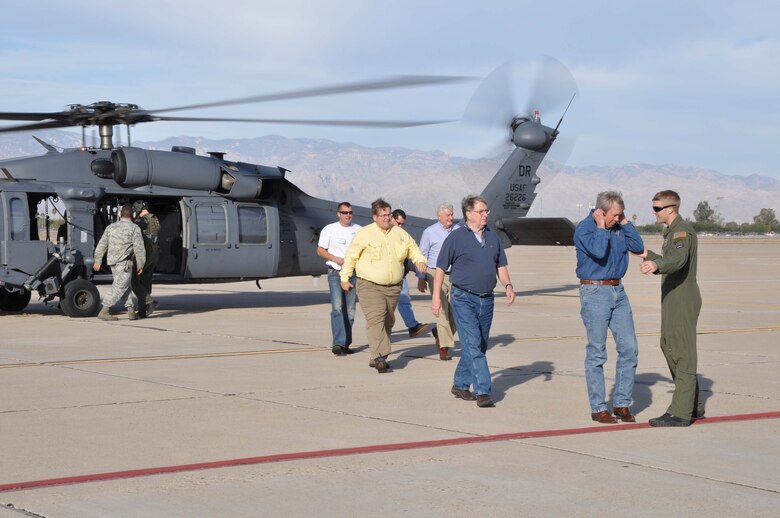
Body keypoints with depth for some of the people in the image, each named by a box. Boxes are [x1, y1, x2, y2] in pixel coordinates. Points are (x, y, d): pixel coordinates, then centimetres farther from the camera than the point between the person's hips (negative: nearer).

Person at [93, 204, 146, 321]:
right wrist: (140, 264, -3)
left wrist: (98, 261, 21)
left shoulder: (111, 227, 12)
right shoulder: (134, 228, -6)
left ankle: (130, 310, 12)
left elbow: (102, 245, 15)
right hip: (124, 262, -7)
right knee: (119, 287, -7)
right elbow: (139, 248, -10)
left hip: (112, 261, 7)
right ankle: (103, 311, -13)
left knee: (125, 286, 16)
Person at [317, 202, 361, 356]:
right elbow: (320, 250, 3)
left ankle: (346, 344, 14)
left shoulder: (359, 230, 8)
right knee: (337, 307, -16)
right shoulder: (329, 229, 1)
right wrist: (337, 259, -12)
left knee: (350, 311, 5)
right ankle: (338, 343, -22)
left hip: (353, 273, 3)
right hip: (335, 273, -3)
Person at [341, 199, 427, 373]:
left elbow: (413, 249, 18)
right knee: (375, 319, -20)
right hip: (369, 285, -5)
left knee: (388, 321, 9)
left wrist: (419, 261, -3)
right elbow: (351, 256, 0)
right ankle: (379, 356, -29)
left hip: (393, 287, 5)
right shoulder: (365, 234, -4)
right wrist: (345, 278, -2)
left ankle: (376, 358, 20)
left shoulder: (400, 233, 9)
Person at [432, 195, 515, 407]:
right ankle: (483, 391, -16)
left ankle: (460, 385, 25)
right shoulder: (456, 237, -4)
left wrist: (508, 285, 0)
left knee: (478, 346, 10)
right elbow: (440, 268, -2)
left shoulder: (493, 237, 12)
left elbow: (501, 266, 18)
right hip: (464, 299, -6)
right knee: (473, 345, -13)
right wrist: (436, 296, -7)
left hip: (486, 300, 6)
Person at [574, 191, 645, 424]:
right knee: (596, 353, -2)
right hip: (595, 292, -7)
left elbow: (638, 247, 3)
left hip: (618, 291, 7)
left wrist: (625, 223, 1)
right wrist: (601, 226, -14)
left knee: (629, 348, 3)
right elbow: (598, 251, -26)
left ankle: (622, 404, 11)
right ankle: (598, 408, 4)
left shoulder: (618, 227, 10)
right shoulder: (584, 229, -10)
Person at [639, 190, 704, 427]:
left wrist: (656, 264, -53)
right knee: (669, 348, 15)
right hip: (673, 299, 11)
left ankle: (681, 412, -8)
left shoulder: (682, 230, -15)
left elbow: (678, 259, -35)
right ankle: (695, 405, 24)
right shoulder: (672, 231, 18)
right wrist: (647, 255, 41)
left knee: (682, 353, -9)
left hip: (683, 299, -11)